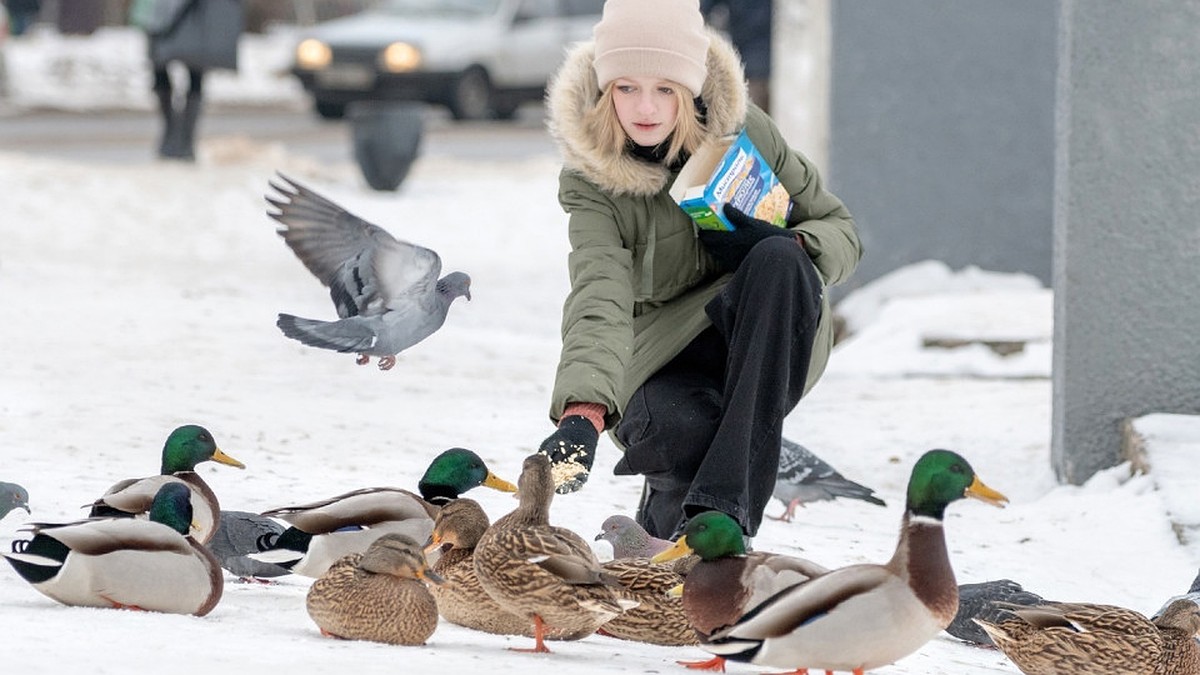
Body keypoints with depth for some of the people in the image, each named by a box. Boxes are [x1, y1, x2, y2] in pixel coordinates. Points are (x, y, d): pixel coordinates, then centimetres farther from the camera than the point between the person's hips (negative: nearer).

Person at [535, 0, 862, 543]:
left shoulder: (744, 132, -9)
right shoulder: (590, 178, -15)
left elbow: (841, 233, 2)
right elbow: (598, 294, -31)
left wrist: (788, 247, -23)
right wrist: (583, 411, -49)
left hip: (767, 342, 2)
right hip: (665, 351, -2)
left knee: (779, 261, -32)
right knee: (672, 427, -38)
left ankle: (725, 508, -37)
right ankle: (665, 515, 3)